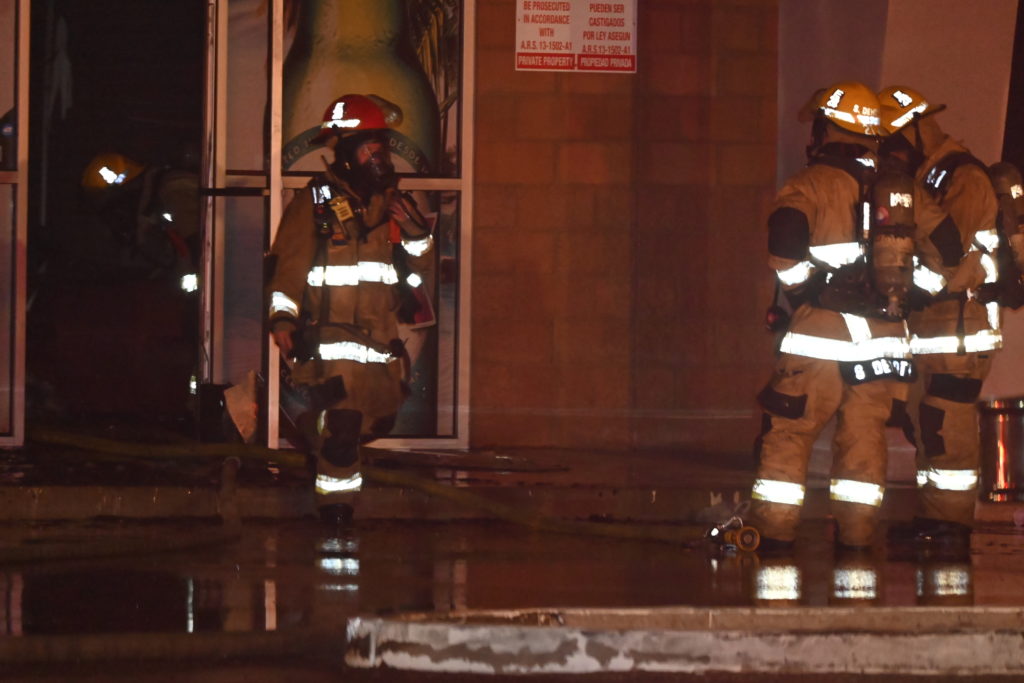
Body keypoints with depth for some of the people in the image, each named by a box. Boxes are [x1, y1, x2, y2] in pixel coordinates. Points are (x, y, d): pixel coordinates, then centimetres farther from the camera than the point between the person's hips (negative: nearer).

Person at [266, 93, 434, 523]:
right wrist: (282, 316, -13)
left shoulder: (391, 203, 15)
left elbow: (418, 270, 19)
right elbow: (289, 262, -6)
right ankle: (335, 494, -4)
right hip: (333, 333, -6)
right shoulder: (316, 202, -1)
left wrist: (416, 234, 0)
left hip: (381, 335, 6)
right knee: (342, 416, -15)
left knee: (380, 418, 8)